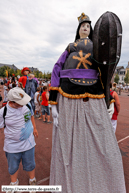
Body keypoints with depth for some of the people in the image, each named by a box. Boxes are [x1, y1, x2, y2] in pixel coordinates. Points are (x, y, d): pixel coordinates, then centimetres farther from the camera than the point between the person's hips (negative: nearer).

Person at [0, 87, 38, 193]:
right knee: (13, 167, 23)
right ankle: (14, 182, 56)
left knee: (30, 164, 21)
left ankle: (32, 180, 52)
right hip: (12, 146, -1)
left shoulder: (27, 105, -12)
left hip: (28, 143, 1)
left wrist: (34, 128, 14)